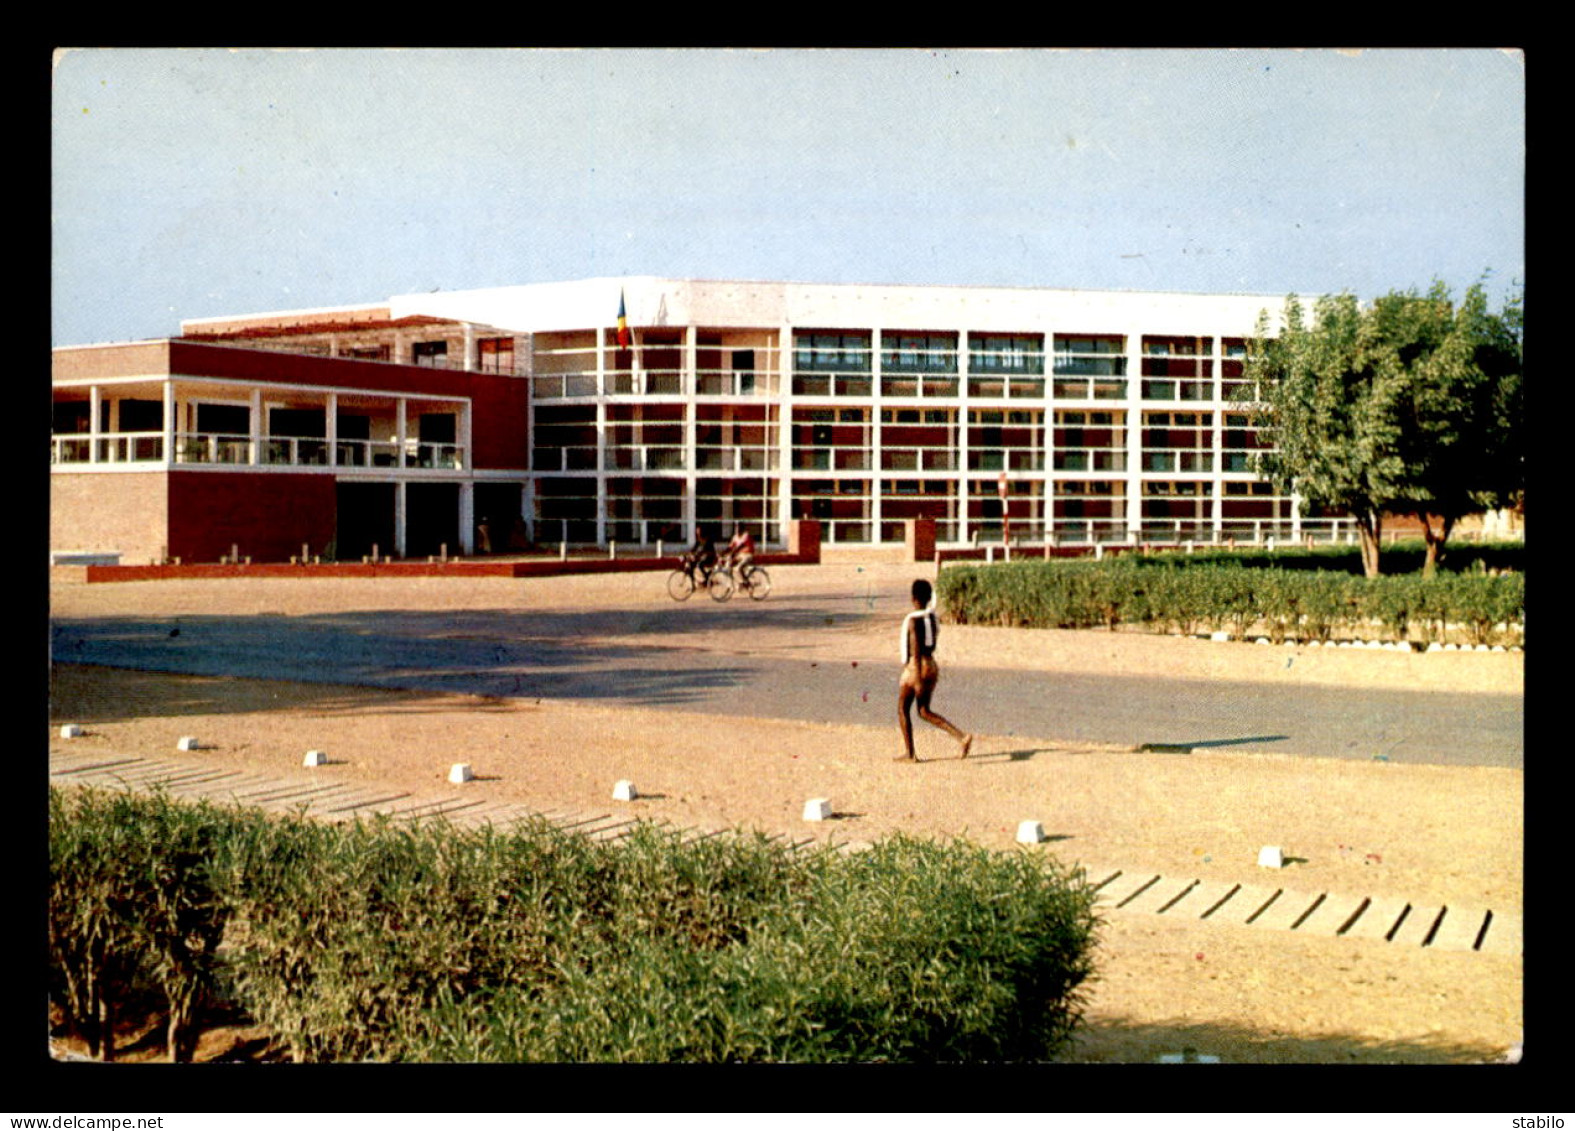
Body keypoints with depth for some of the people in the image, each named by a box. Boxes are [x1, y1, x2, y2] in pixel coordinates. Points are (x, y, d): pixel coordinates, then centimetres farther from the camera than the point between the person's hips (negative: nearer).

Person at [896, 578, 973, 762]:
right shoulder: (933, 617, 8)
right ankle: (962, 737, -4)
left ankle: (909, 753, 13)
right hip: (932, 666, 7)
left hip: (916, 668, -7)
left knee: (902, 710, 11)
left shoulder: (913, 620, -16)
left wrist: (918, 679, -21)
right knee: (924, 712, 13)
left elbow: (916, 651, -20)